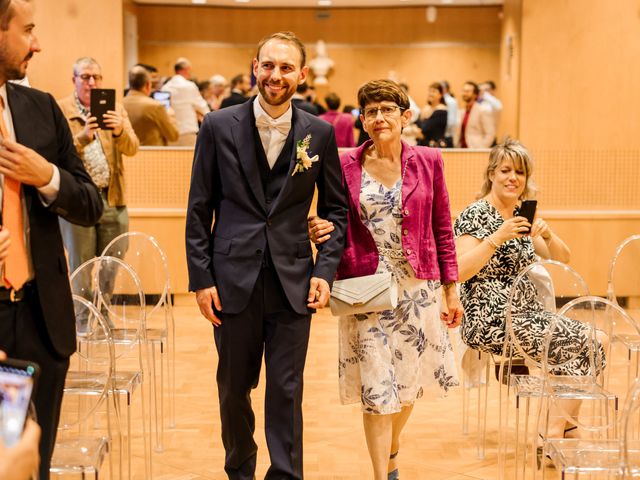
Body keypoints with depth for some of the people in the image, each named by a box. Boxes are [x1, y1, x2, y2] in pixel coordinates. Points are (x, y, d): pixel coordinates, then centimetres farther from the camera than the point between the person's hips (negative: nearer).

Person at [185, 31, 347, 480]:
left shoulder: (320, 133, 1)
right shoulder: (219, 126, 0)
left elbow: (336, 207, 7)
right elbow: (199, 209, 2)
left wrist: (326, 270, -5)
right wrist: (201, 278, -3)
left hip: (293, 283, 0)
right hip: (233, 280, 1)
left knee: (287, 392, 4)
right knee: (234, 388, 15)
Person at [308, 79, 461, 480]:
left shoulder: (428, 161, 1)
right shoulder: (346, 166, 0)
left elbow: (442, 229, 5)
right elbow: (337, 228, 9)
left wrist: (451, 290, 4)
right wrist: (319, 231, -15)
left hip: (418, 288, 2)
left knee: (408, 381, 13)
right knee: (376, 387, -1)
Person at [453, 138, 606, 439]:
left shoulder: (522, 215, 14)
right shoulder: (475, 216, -10)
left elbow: (562, 258, 12)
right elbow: (459, 272, -22)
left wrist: (546, 234, -8)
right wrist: (497, 237, -27)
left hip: (525, 315, 8)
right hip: (490, 321, -8)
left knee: (595, 340, -5)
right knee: (582, 345, -15)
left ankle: (558, 430, 0)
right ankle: (555, 434, -4)